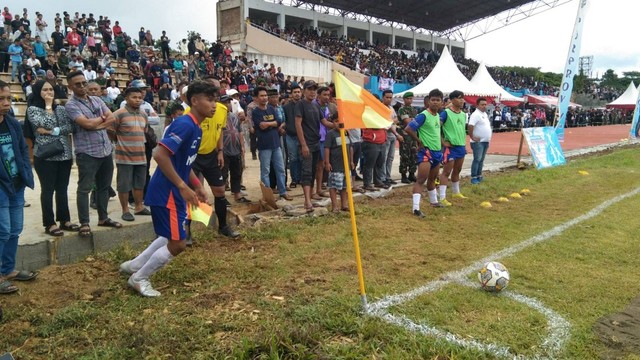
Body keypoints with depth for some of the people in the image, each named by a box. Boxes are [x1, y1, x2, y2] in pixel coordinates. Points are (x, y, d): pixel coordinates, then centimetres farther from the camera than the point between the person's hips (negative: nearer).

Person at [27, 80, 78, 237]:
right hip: (45, 155, -4)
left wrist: (51, 131, -12)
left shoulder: (61, 109, 10)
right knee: (48, 190, 1)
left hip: (64, 154, 4)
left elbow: (70, 127, -2)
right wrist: (48, 106, -6)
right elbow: (44, 123, -18)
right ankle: (50, 224, 8)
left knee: (62, 189, 10)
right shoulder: (33, 109, -1)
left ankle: (65, 220, 19)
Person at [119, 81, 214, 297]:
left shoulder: (196, 129, 10)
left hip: (174, 193, 10)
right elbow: (160, 155, -28)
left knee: (170, 238, 22)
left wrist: (197, 187, 16)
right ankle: (139, 279, 16)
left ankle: (134, 266, 36)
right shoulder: (185, 124, -20)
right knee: (178, 244, -3)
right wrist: (183, 187, -26)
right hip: (166, 192, -10)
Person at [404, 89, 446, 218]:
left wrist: (440, 142, 15)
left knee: (432, 179, 23)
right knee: (421, 179, -13)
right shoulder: (423, 115, -17)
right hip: (425, 151, -8)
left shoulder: (438, 116, 9)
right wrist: (419, 141, -14)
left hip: (437, 151, 8)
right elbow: (408, 129, -23)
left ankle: (434, 201, 40)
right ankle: (416, 208, -16)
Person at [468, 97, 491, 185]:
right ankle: (473, 177, -4)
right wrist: (472, 137, -22)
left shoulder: (485, 114, 15)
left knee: (481, 160, 13)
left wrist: (488, 138, 18)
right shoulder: (476, 114, -16)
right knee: (477, 159, -8)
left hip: (485, 141, 9)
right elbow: (470, 126, -26)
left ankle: (479, 176, 22)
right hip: (478, 142, -9)